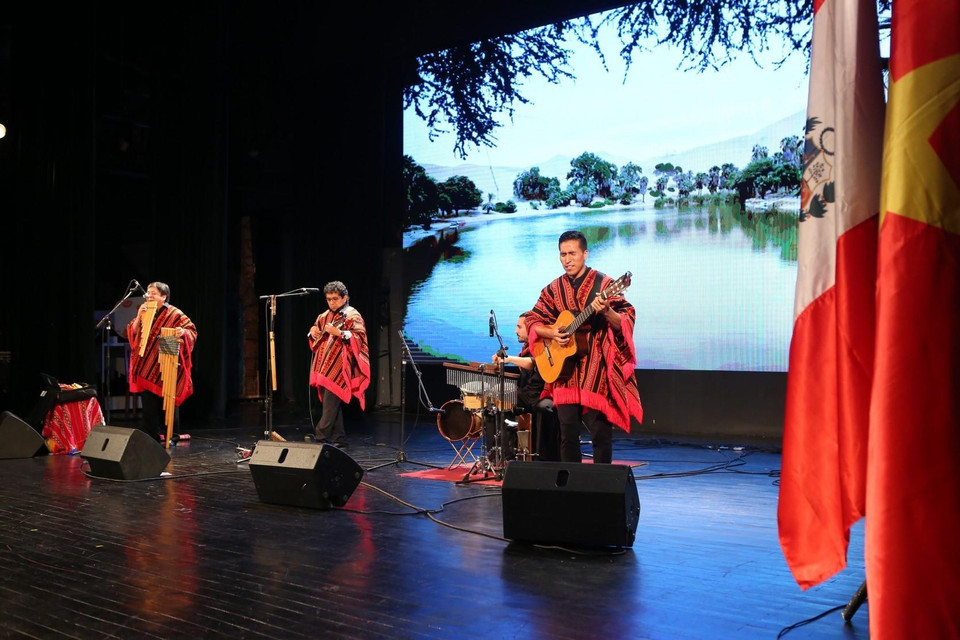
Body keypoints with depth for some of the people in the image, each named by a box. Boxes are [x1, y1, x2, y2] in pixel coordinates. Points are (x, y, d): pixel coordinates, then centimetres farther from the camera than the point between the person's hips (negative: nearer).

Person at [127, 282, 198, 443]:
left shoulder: (174, 314, -4)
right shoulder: (145, 313, 13)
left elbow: (191, 330, -11)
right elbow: (133, 333, 8)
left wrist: (182, 332, -33)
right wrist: (139, 316, -6)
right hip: (147, 368, 5)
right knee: (148, 404, 6)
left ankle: (171, 436, 10)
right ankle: (150, 438, 13)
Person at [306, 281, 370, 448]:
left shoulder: (352, 316, -4)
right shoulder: (324, 316, 18)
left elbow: (359, 338, -15)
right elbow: (315, 339, 28)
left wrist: (339, 333, -25)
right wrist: (313, 332, 5)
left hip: (339, 365, -8)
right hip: (324, 365, 8)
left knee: (330, 400, -14)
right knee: (332, 403, 8)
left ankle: (320, 436, -16)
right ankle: (339, 438, 14)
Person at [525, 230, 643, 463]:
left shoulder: (603, 284, -4)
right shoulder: (553, 289, 9)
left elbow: (625, 323, -7)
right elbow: (532, 321, 12)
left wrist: (605, 312, -26)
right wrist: (551, 333, -7)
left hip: (596, 368, -4)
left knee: (600, 430, -4)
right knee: (567, 431, 6)